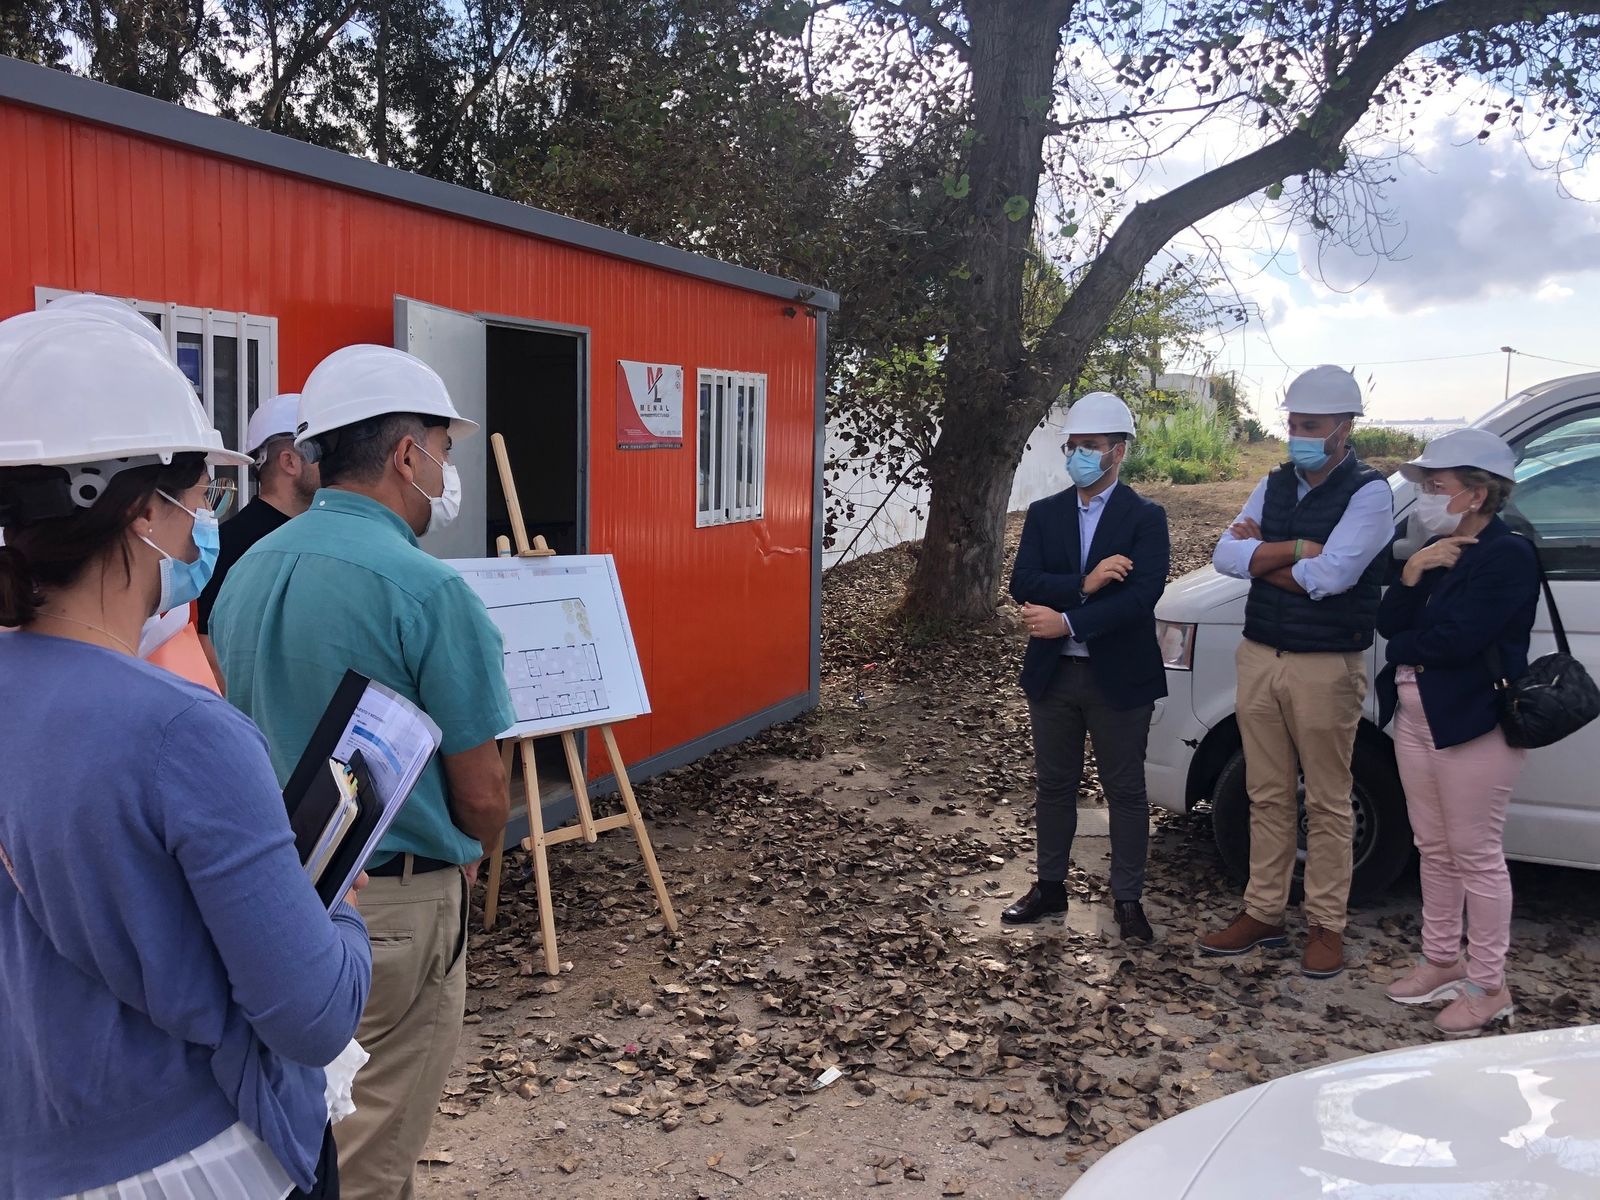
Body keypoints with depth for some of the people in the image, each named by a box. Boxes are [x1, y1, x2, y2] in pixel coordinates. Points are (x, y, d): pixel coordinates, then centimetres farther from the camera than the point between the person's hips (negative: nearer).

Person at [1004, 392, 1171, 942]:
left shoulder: (1146, 518, -7)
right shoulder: (1044, 514, 5)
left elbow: (1141, 597, -19)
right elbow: (1022, 584, -8)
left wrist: (1067, 622, -24)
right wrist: (1083, 584, -23)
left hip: (1118, 676, -3)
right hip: (1052, 672, 4)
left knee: (1125, 790, 8)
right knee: (1054, 785, 15)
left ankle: (1127, 898, 20)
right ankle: (1050, 885, 29)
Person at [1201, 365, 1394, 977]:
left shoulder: (1368, 492, -9)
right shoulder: (1274, 485, 10)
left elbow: (1331, 575, -22)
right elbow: (1227, 555, -3)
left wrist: (1261, 556, -8)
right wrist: (1296, 549, -15)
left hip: (1326, 668, -6)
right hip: (1259, 658, 6)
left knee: (1327, 805, 5)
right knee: (1268, 797, 13)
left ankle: (1326, 926, 16)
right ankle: (1263, 914, 22)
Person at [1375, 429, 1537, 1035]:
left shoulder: (1509, 555, -14)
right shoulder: (1438, 548, 10)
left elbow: (1454, 638, -22)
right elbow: (1390, 623, 4)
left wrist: (1403, 647, -4)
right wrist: (1413, 573, -12)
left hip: (1473, 725, -8)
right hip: (1417, 718, 8)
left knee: (1476, 857, 2)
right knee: (1435, 849, 16)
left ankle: (1488, 986, 14)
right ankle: (1442, 961, 30)